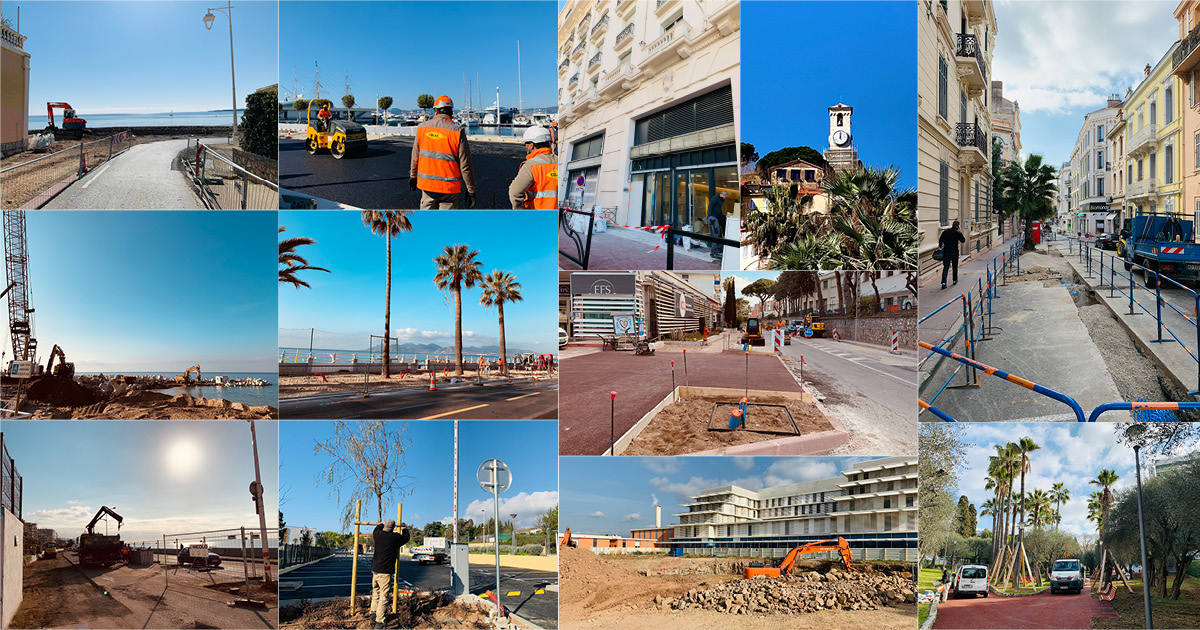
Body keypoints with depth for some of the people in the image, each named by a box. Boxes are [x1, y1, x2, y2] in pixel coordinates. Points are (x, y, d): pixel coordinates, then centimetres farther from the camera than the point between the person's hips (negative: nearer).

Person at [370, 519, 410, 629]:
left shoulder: (378, 535, 4)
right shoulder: (395, 537, -10)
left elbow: (376, 529, 30)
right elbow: (406, 538, 11)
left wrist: (382, 524, 49)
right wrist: (404, 529, 31)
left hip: (374, 570, 6)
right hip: (385, 572, -6)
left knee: (376, 593, 23)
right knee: (384, 597, -4)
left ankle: (374, 612, 35)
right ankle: (379, 621, -6)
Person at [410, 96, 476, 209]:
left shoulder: (422, 128, 1)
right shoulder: (457, 131, -10)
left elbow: (415, 157, 10)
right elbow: (465, 165, -11)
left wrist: (413, 176, 26)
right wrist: (471, 190, -4)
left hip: (427, 183, 3)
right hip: (449, 187, -3)